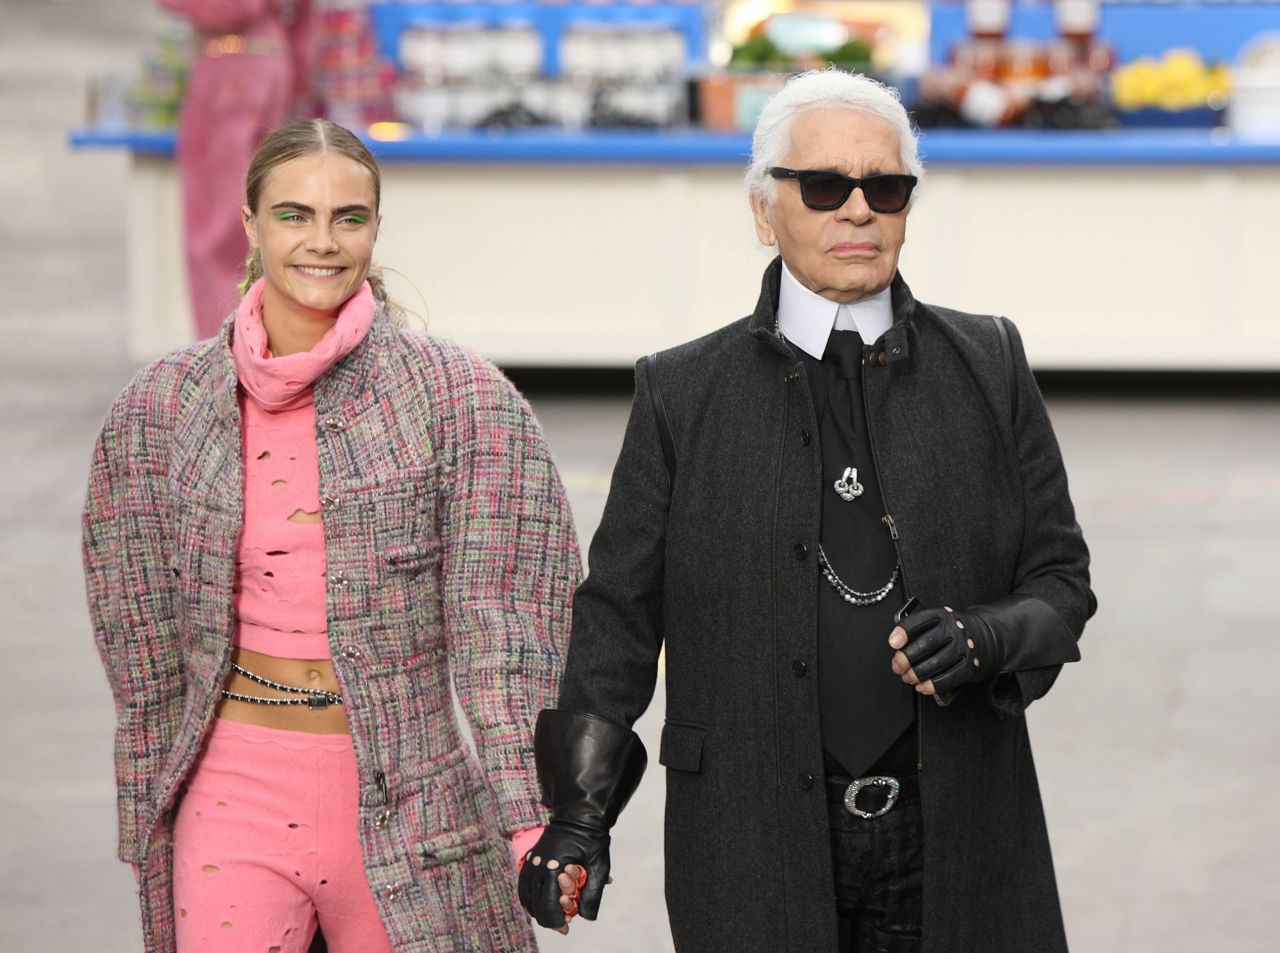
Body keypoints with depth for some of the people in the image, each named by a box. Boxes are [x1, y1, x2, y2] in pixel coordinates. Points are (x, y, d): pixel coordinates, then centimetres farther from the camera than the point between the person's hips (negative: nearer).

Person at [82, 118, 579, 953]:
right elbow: (143, 641, 10)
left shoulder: (461, 398, -4)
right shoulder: (163, 409, 2)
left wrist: (536, 819, -15)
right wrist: (149, 830, 12)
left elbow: (501, 627, -7)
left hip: (404, 804, -1)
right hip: (236, 793, 1)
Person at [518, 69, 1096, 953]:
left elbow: (1061, 578, 9)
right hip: (756, 851, -1)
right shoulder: (683, 393, 3)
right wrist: (579, 813, -5)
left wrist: (984, 641, -13)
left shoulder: (989, 367, 6)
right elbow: (618, 612, 4)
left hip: (957, 832, 1)